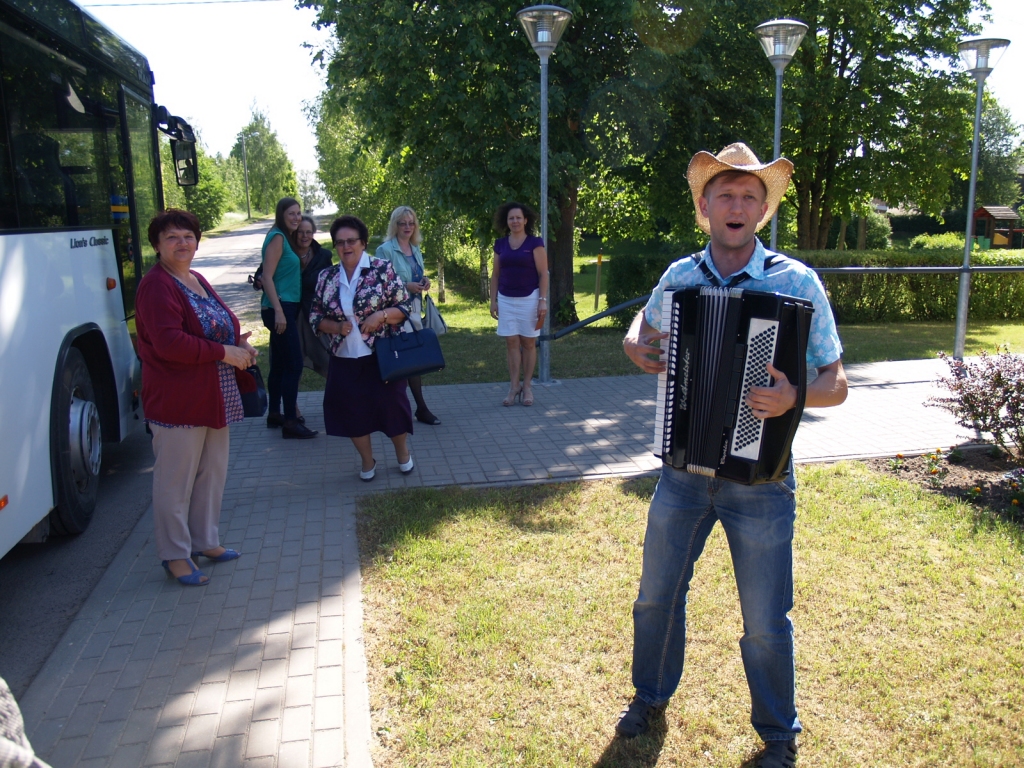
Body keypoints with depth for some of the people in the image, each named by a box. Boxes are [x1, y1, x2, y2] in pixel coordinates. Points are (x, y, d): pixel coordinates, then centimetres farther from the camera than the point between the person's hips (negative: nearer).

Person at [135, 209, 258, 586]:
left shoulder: (197, 280, 15)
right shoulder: (156, 286, -14)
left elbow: (221, 326, 23)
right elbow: (169, 342, -25)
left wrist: (239, 343, 2)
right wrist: (223, 352, -21)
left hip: (214, 398, 9)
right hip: (177, 401, -9)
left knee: (213, 471, 16)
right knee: (176, 480, 1)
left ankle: (205, 540, 31)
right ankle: (174, 555, 14)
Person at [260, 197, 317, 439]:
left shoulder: (287, 238, 16)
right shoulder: (277, 237, -10)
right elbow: (267, 277, -17)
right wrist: (278, 311, -22)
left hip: (287, 308, 9)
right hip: (280, 309, -9)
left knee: (280, 364, 15)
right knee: (294, 364, -10)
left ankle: (274, 414, 24)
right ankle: (290, 422, -6)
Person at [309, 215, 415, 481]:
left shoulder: (382, 269, -6)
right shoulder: (327, 277, 4)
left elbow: (404, 306, -4)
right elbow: (315, 316, 9)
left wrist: (381, 315, -22)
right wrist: (336, 326, -10)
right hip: (345, 360, 3)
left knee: (391, 406, 4)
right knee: (352, 411, 6)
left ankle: (402, 451, 32)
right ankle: (367, 460, 28)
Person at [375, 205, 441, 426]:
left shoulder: (416, 250, 14)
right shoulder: (385, 250, -8)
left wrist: (424, 282, 1)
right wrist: (406, 286, -21)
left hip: (415, 308, 7)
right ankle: (421, 408, 3)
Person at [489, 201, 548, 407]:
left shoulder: (535, 243, -3)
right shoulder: (500, 245, 8)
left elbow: (543, 273, -5)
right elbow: (495, 274, 12)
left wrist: (543, 301, -11)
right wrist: (493, 300, 6)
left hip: (529, 299, -3)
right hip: (506, 299, 3)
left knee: (528, 343, 3)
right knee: (511, 343, 3)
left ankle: (527, 387, 10)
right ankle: (513, 387, 8)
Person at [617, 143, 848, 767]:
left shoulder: (797, 282, -10)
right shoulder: (680, 276, 0)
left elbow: (836, 383, -8)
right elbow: (645, 326, 21)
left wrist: (795, 396, -30)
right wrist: (636, 348, -3)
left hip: (760, 481, -3)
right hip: (683, 470, 3)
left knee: (766, 623, 10)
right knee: (657, 596, 17)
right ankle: (652, 695, 44)